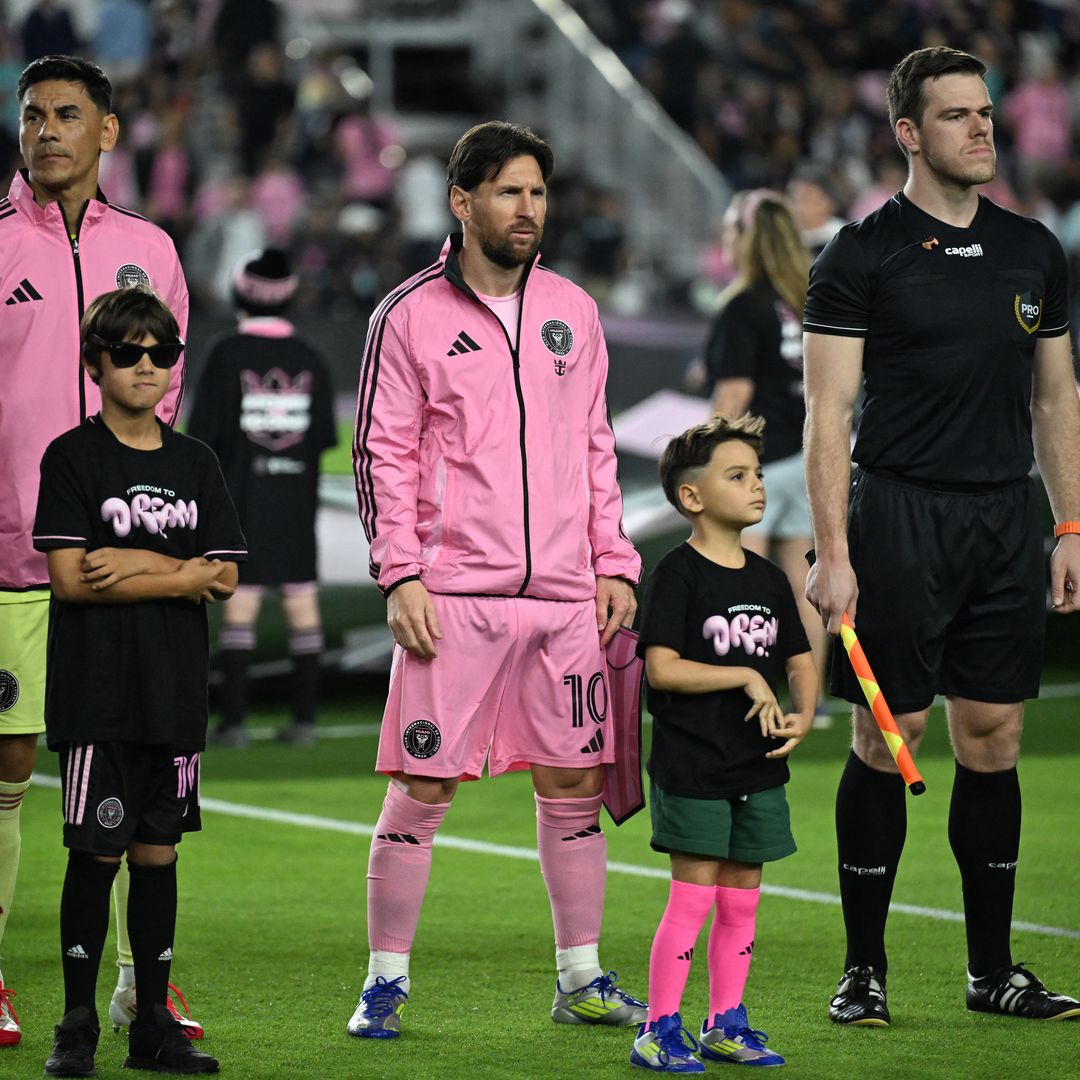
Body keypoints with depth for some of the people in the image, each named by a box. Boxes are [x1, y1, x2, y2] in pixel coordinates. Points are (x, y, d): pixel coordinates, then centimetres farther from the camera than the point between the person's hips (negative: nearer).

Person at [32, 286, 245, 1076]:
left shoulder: (195, 463, 11)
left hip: (175, 691, 4)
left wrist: (134, 568, -10)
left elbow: (225, 577, 4)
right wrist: (181, 575, -9)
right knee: (97, 850, -4)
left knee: (158, 849, 7)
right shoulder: (74, 456, -2)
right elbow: (69, 576, -11)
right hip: (96, 691, -4)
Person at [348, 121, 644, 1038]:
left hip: (564, 593, 4)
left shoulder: (570, 311, 13)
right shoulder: (411, 316, 0)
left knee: (574, 781, 6)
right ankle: (387, 980, 7)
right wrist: (401, 575, -8)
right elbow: (384, 453, 0)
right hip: (453, 596, -4)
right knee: (422, 784, -4)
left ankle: (581, 977, 16)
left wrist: (613, 563, 10)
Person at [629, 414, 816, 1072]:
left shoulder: (769, 580, 11)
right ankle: (660, 1030, -1)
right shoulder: (678, 575, -10)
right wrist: (748, 678, -16)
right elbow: (661, 668, -17)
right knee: (694, 896, -8)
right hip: (693, 765, -7)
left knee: (743, 900, 9)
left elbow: (801, 660, 17)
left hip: (757, 768, 7)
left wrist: (804, 716, -2)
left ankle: (726, 1024, 18)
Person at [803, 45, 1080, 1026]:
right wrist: (833, 553, -13)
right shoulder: (863, 255, -4)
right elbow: (829, 411, -6)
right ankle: (864, 968, 6)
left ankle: (993, 967, 13)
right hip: (898, 514, -4)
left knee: (993, 736, 6)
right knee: (888, 737, -2)